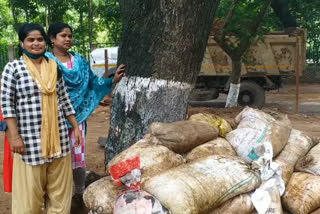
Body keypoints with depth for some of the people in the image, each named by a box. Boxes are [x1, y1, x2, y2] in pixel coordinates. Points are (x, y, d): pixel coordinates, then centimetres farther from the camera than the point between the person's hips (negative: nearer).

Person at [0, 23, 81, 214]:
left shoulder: (54, 67, 9)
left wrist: (76, 127, 10)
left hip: (58, 136, 4)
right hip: (29, 137, -4)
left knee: (60, 187, 11)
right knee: (30, 190, 5)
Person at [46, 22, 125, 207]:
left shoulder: (80, 61, 8)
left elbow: (93, 81, 8)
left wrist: (113, 80, -3)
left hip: (76, 117, 4)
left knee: (78, 157, 8)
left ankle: (80, 193, 27)